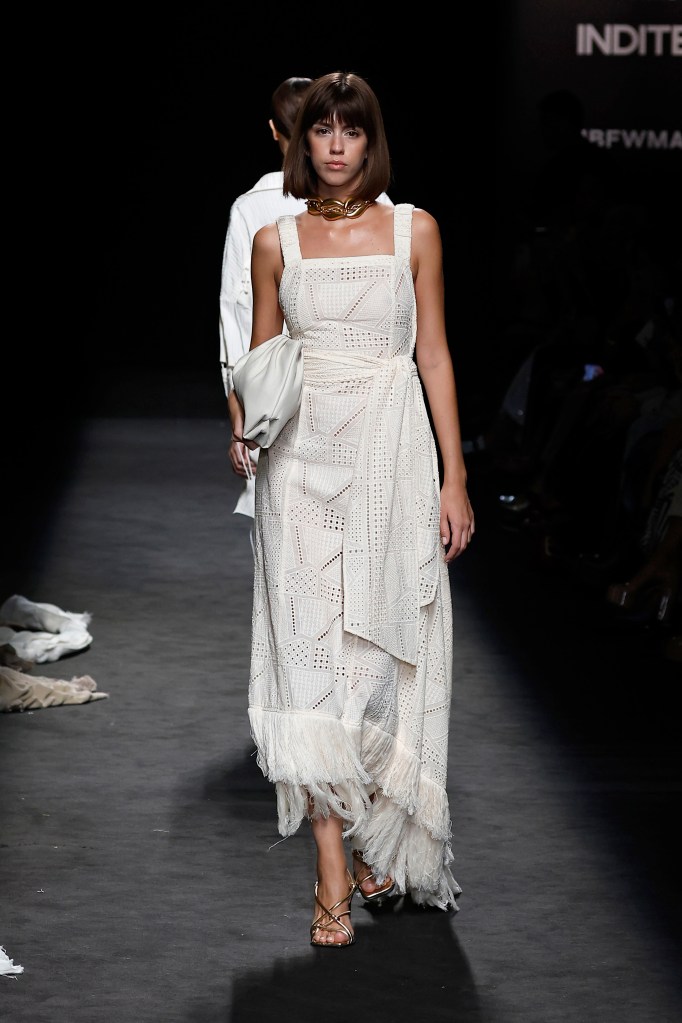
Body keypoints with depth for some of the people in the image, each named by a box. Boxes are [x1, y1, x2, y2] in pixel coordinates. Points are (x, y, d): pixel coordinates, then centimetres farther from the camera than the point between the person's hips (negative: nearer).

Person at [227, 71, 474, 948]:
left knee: (384, 653, 1)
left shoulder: (414, 231, 6)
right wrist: (244, 430, -5)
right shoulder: (276, 240, 8)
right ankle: (335, 875, -6)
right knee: (311, 650, -6)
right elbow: (259, 358, 13)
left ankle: (381, 841, 19)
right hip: (303, 456, 0)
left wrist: (454, 477, 2)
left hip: (391, 452, 0)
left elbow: (434, 354, 6)